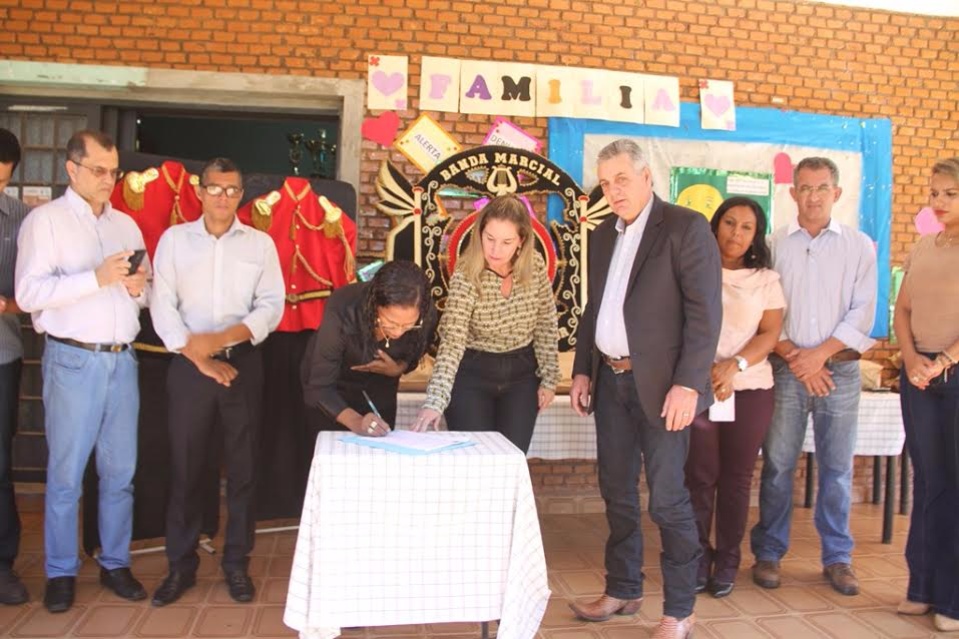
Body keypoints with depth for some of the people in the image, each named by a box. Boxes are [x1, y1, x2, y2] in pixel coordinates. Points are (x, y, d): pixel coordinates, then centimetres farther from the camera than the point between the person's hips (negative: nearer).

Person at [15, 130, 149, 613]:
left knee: (120, 470, 8)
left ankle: (115, 563, 20)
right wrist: (97, 277, -20)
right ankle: (60, 572, 16)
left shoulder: (126, 224, 16)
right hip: (73, 360, -4)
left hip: (122, 359, 5)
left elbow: (144, 294, 19)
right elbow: (29, 293, -12)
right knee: (66, 473, 3)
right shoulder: (45, 220, -1)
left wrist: (138, 287, -4)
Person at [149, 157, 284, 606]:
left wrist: (223, 338, -14)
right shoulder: (174, 239, 5)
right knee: (185, 466, 5)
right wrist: (199, 356, -9)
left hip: (243, 363, 1)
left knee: (241, 465, 5)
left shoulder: (260, 243, 6)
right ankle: (180, 565, 18)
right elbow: (162, 304, -1)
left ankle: (237, 563, 18)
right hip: (188, 364, 0)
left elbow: (272, 305, 0)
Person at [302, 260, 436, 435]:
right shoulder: (343, 312, -38)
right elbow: (319, 387, -33)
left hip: (379, 386, 3)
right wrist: (355, 421, -48)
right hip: (333, 383, -2)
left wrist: (398, 369, -26)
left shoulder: (427, 314, -28)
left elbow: (414, 354, -5)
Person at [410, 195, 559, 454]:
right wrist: (434, 401, -39)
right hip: (473, 375, -3)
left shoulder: (535, 266, -11)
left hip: (522, 375, 3)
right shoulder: (466, 276, -22)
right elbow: (451, 342, -29)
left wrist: (549, 378, 2)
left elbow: (546, 325, 3)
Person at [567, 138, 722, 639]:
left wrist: (687, 385, -19)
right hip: (610, 381, 7)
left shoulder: (685, 227, -8)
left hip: (659, 383, -7)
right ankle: (622, 590, 31)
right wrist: (582, 370, 12)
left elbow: (705, 311, -14)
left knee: (667, 499, -2)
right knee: (617, 492, 15)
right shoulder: (603, 235, 13)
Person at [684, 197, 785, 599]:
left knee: (736, 477, 7)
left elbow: (770, 333, 3)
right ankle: (699, 556, 15)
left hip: (749, 388, 2)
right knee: (699, 475, 0)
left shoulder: (766, 279, 10)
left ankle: (727, 560, 19)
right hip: (698, 385, -1)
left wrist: (734, 365, -13)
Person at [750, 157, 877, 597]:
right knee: (777, 465, 3)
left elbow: (862, 312, 0)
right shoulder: (774, 244, 4)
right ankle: (768, 554, 14)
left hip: (839, 369, 1)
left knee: (837, 469, 6)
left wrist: (820, 354, -10)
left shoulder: (859, 246, 6)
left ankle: (837, 557, 20)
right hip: (786, 370, -1)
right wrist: (794, 356, -10)